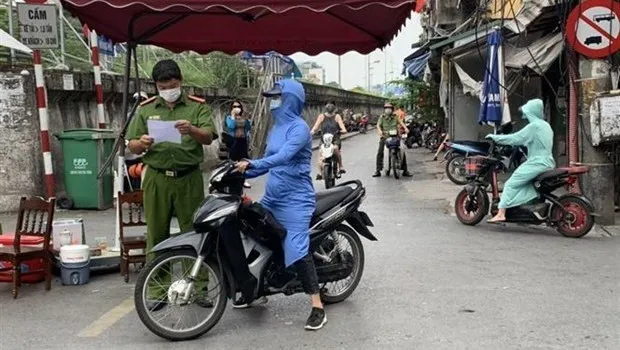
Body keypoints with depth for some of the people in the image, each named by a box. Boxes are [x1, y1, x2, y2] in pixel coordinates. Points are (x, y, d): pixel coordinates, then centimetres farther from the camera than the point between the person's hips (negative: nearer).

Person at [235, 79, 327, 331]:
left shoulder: (299, 128, -12)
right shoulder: (277, 127, 16)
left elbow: (284, 156, -28)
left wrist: (252, 165, -36)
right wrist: (243, 173, 8)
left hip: (295, 200, -9)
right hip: (272, 197, 9)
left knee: (297, 251, -16)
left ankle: (318, 308, -11)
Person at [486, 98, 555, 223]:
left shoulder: (534, 126, -12)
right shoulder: (545, 125, 16)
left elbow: (515, 138, -14)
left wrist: (494, 137, -7)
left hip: (537, 163, -9)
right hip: (548, 163, 9)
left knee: (511, 184, -9)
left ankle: (501, 213, -15)